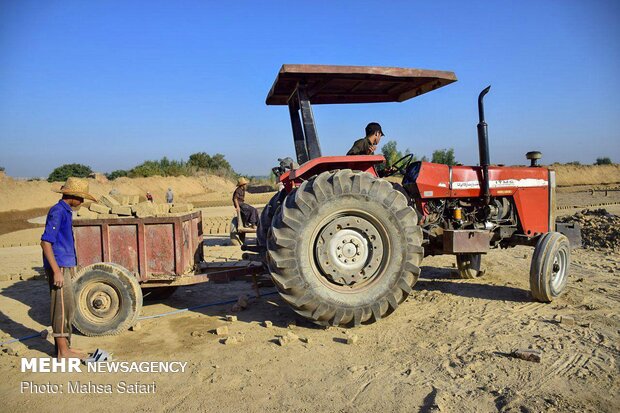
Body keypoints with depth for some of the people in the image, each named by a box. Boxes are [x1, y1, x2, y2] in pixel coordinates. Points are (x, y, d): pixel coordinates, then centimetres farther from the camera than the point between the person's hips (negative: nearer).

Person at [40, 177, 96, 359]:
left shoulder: (66, 211, 14)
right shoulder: (57, 212, -14)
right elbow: (46, 242, -20)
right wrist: (56, 271, -23)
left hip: (65, 266, 10)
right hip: (59, 267, -10)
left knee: (68, 308, 15)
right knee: (62, 308, -4)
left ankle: (64, 347, 25)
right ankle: (63, 351, 4)